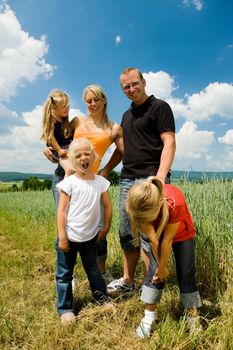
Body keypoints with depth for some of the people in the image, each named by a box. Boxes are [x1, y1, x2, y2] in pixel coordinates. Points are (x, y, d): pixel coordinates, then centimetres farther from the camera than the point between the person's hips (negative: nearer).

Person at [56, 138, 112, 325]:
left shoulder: (101, 181, -5)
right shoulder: (69, 182, -14)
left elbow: (108, 206, 4)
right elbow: (61, 210, -13)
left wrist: (106, 228, 3)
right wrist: (62, 237, -14)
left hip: (90, 237, 3)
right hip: (70, 237, -2)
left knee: (94, 270, 22)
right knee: (64, 274, 11)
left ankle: (102, 298, 40)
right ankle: (65, 308, 29)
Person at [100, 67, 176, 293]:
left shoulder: (159, 107, 0)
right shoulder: (127, 115, 22)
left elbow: (169, 143, -10)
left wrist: (160, 177, -22)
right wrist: (106, 170, 15)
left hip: (149, 179, -7)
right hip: (127, 180, 8)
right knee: (127, 235, 12)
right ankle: (127, 281, 26)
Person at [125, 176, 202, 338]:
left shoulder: (175, 202, -43)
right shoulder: (140, 206, -34)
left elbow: (167, 240, -31)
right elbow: (153, 239, -25)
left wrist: (162, 267, -19)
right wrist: (161, 266, -15)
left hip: (182, 235, -2)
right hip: (158, 233, 2)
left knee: (186, 274, -2)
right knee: (154, 272, -4)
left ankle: (193, 316, 15)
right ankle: (150, 314, 12)